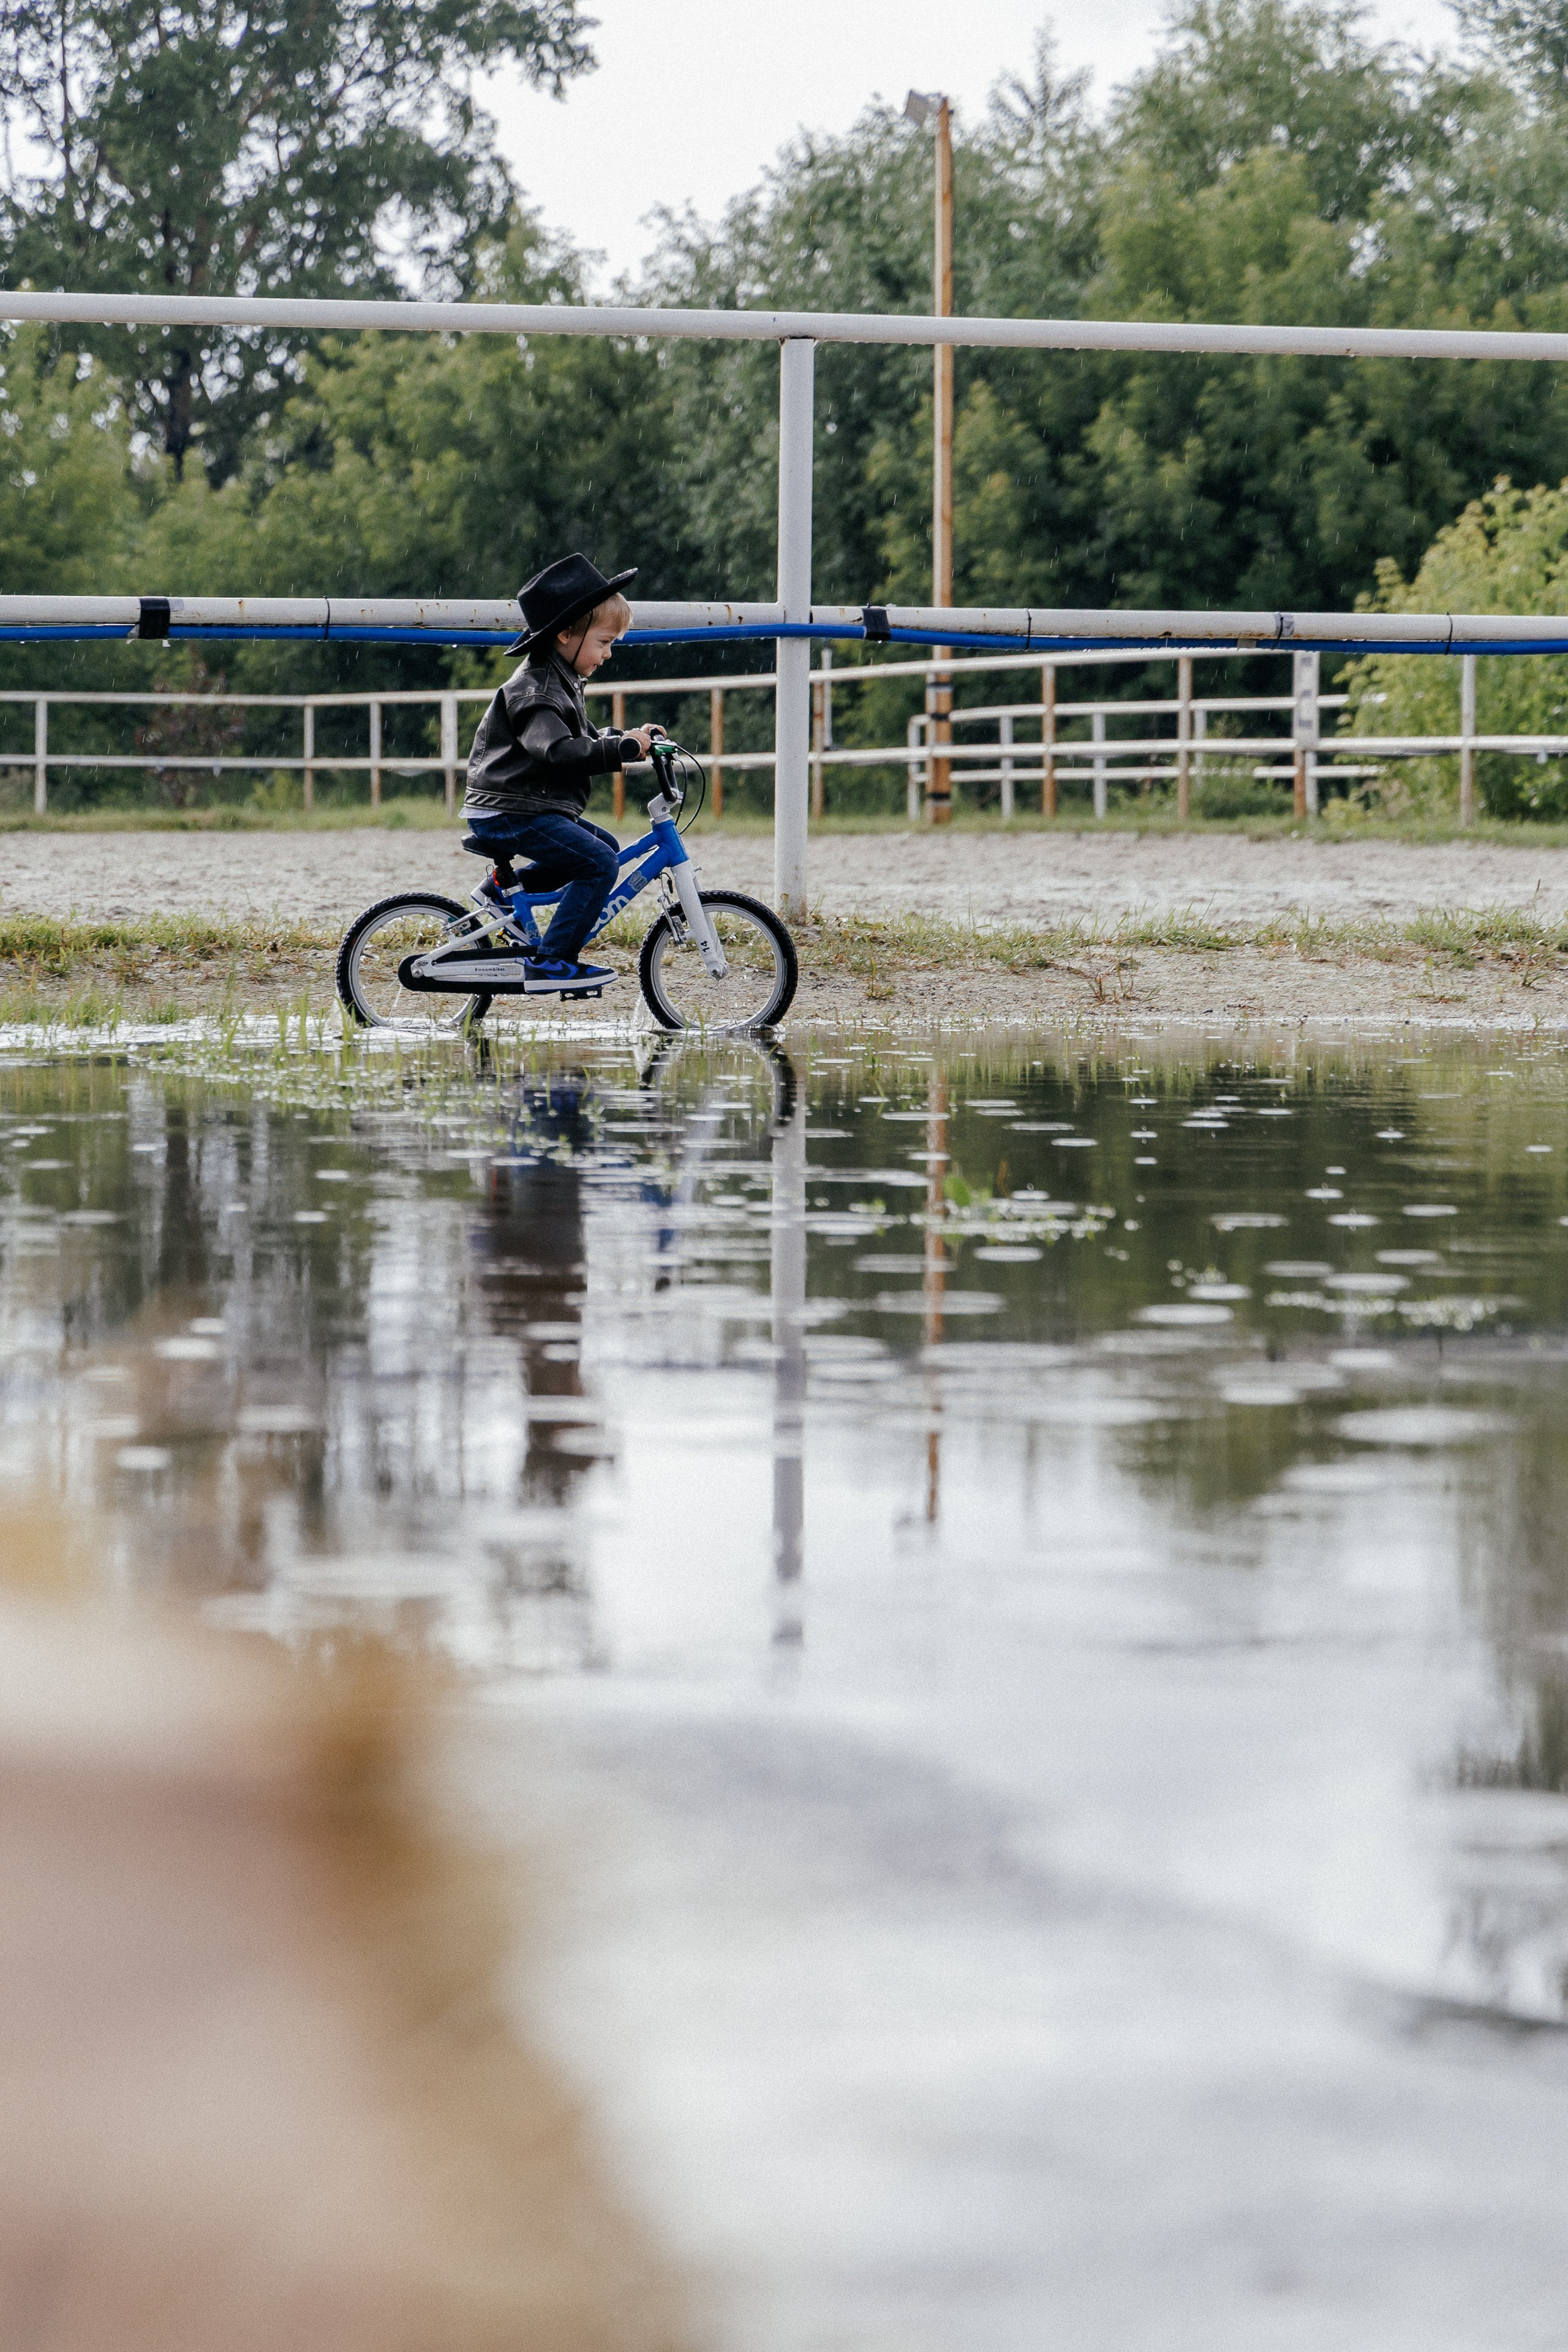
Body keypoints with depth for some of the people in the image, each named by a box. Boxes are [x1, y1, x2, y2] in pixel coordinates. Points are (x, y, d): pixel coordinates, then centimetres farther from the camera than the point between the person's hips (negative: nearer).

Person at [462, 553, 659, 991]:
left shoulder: (560, 681, 16)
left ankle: (505, 882, 16)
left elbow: (581, 740, 25)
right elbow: (558, 751, -32)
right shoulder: (535, 690, -18)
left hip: (530, 807, 10)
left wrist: (626, 738, 10)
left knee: (605, 845, 17)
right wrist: (622, 748, -30)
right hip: (508, 814, -10)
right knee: (599, 863, -16)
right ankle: (552, 963, -15)